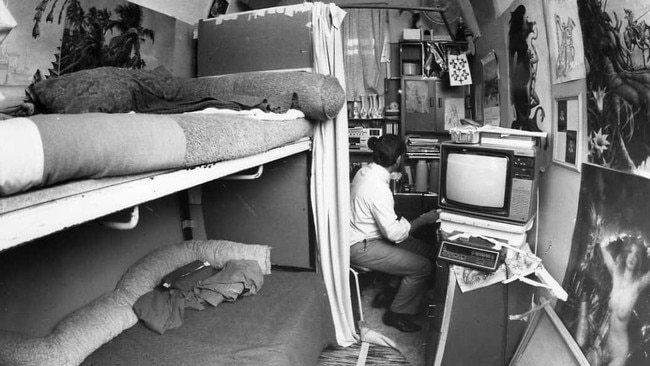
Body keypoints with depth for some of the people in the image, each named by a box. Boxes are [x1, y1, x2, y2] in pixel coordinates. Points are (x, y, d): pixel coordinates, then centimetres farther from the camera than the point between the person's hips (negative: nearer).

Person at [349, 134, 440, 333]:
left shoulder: (365, 171, 1)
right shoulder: (378, 188, -29)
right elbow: (395, 233, -25)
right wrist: (423, 220, -13)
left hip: (366, 235, 10)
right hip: (360, 248, -10)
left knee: (427, 251, 8)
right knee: (423, 267, -11)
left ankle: (388, 292, 20)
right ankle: (397, 314, 7)